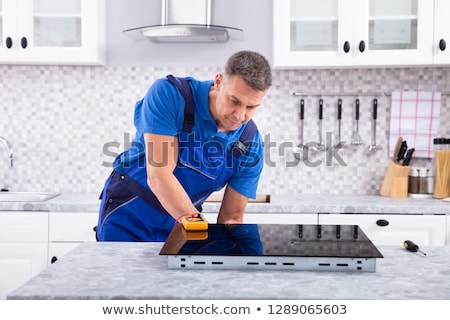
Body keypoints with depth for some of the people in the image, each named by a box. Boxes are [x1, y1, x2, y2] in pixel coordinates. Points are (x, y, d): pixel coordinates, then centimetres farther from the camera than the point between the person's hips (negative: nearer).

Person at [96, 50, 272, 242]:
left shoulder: (251, 146, -14)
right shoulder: (168, 94, -25)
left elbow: (232, 217, -8)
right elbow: (158, 176, -32)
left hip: (182, 224, 3)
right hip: (129, 217, -2)